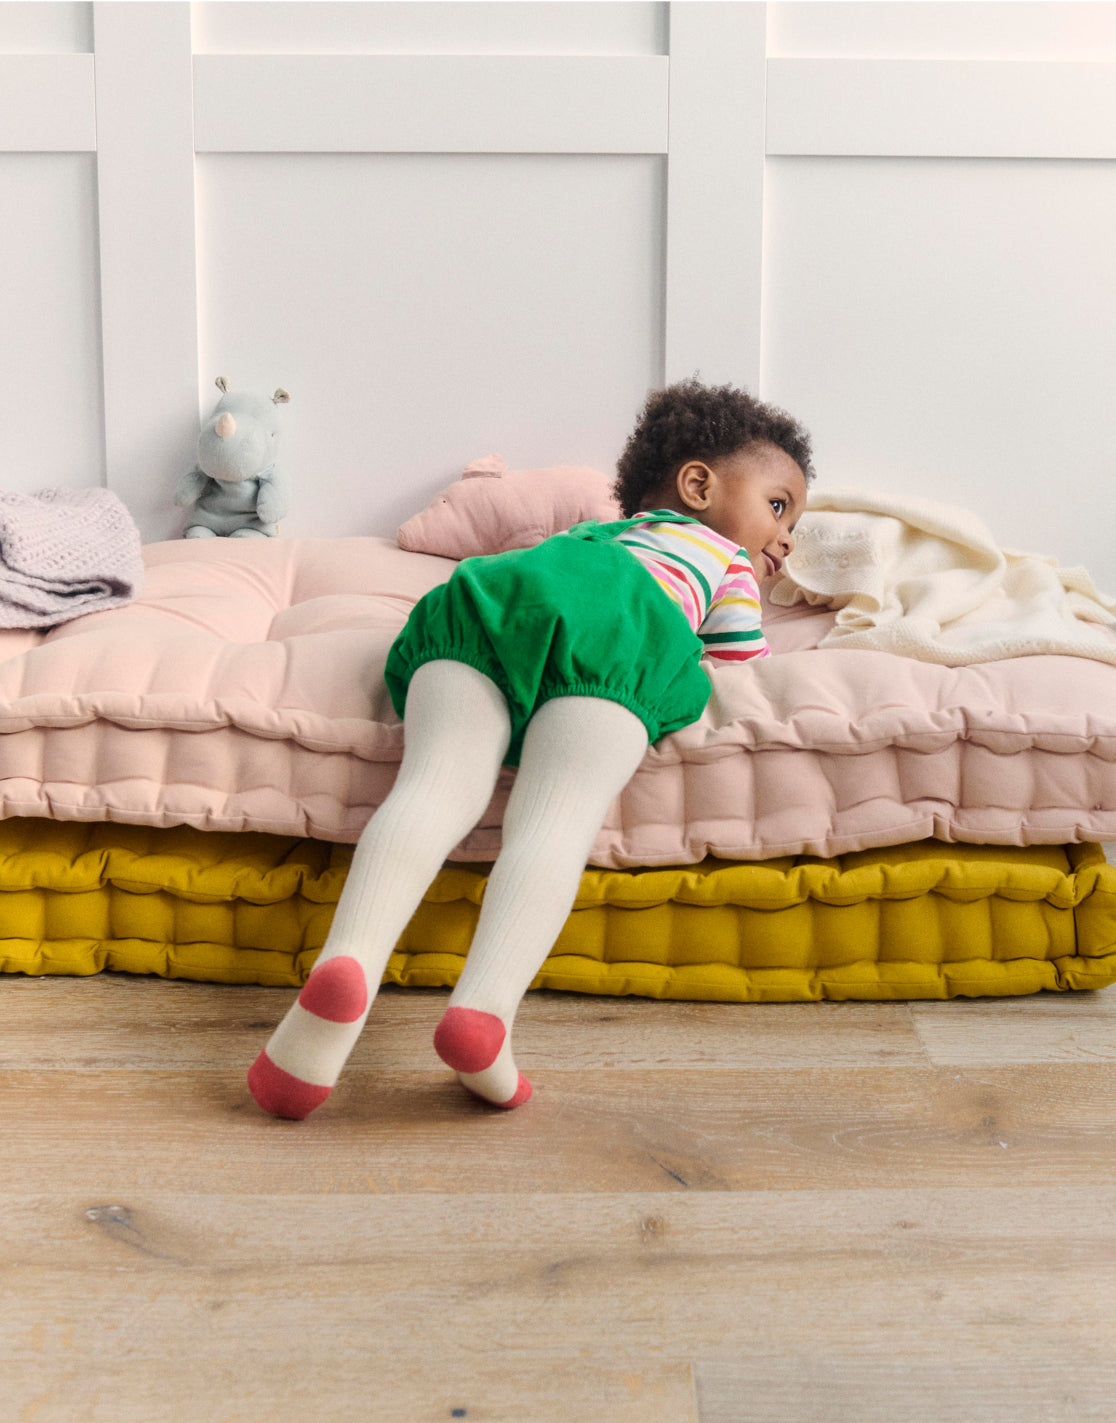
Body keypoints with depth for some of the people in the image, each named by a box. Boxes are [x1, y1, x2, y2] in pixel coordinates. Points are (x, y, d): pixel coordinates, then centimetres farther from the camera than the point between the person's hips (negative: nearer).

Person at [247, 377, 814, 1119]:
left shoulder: (586, 532, 50)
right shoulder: (727, 557, 36)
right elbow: (745, 667, 34)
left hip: (492, 593, 4)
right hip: (622, 627, -4)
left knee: (437, 787, -17)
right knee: (556, 822, -20)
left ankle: (350, 960, -44)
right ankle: (486, 1006, -44)